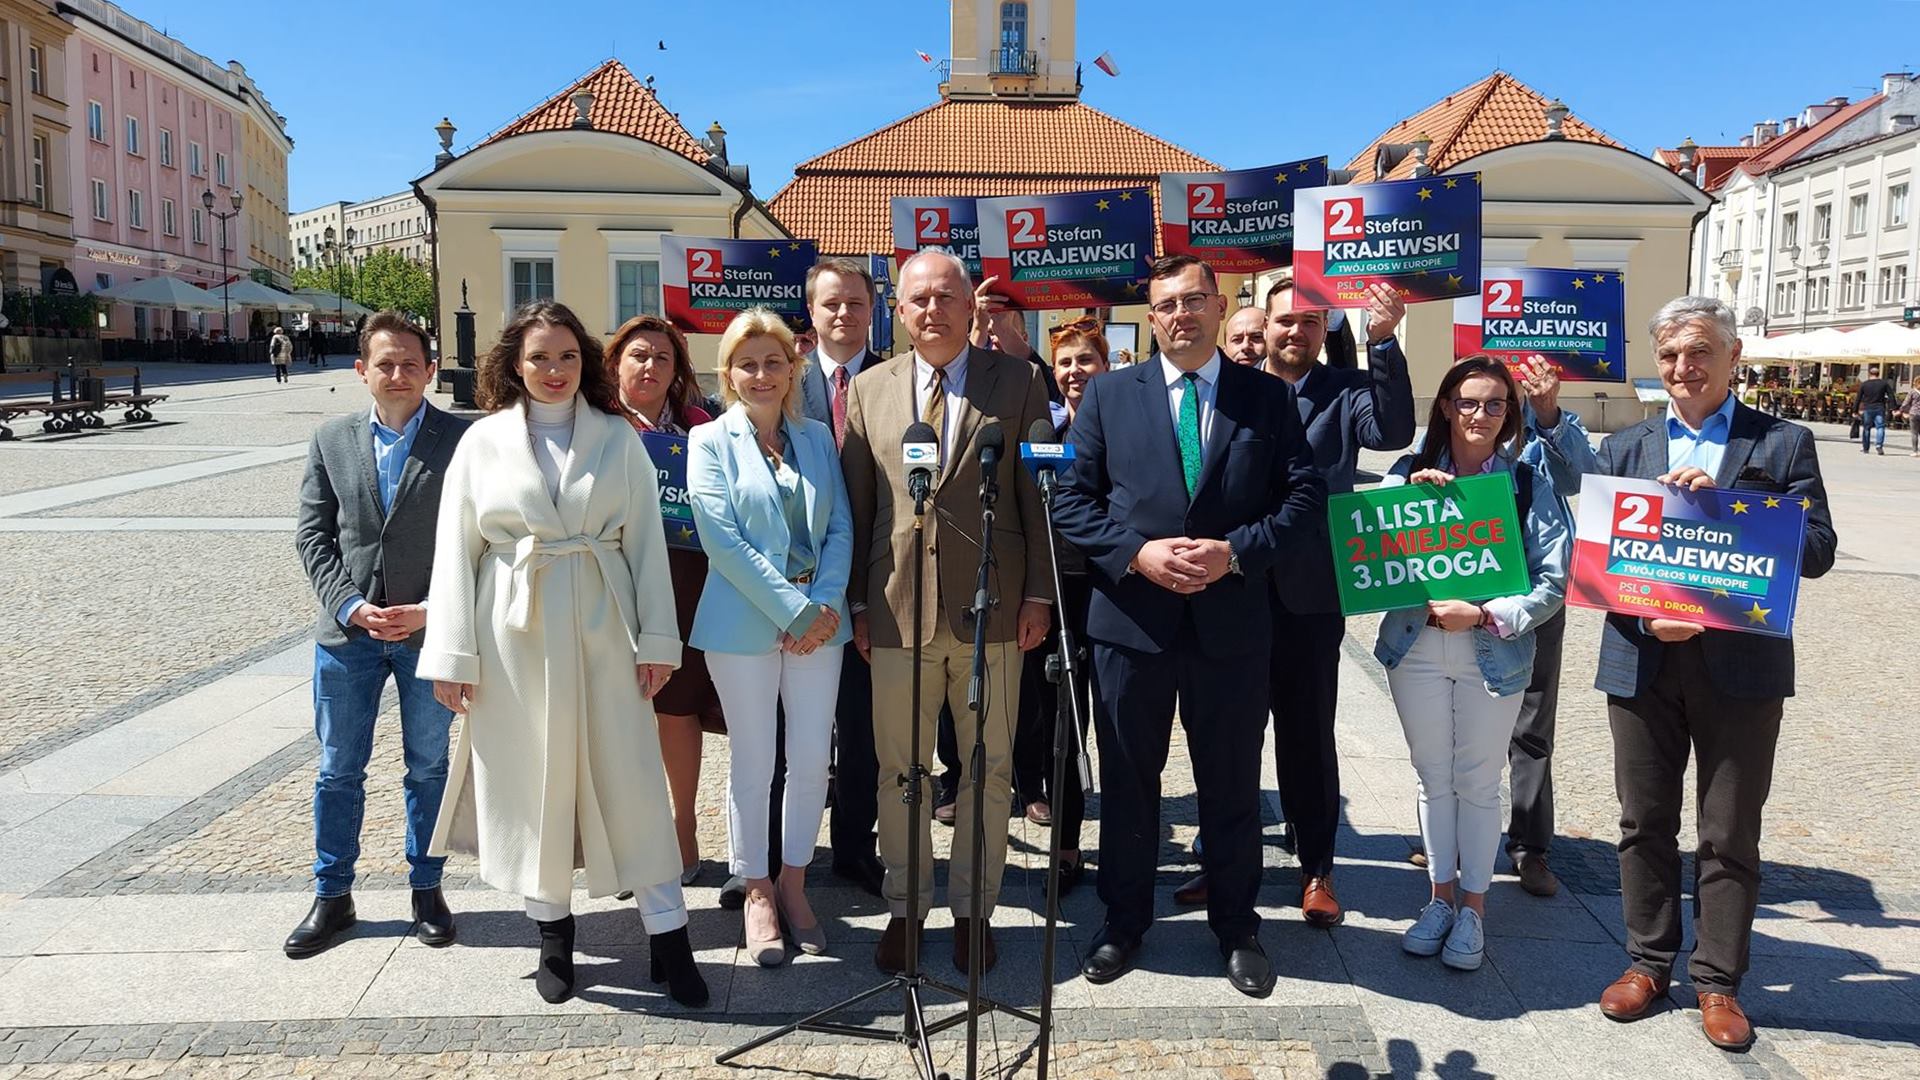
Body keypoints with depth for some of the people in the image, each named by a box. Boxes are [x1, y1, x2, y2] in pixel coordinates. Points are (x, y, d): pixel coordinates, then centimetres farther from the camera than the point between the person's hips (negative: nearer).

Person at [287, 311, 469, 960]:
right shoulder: (332, 441, 6)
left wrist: (431, 609, -14)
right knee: (338, 771, 10)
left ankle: (426, 889, 26)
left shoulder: (462, 441, -4)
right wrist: (351, 607, -10)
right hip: (348, 632, 2)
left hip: (430, 630, -2)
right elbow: (313, 535, 4)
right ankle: (332, 896, 25)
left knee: (429, 767, 11)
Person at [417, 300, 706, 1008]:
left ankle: (668, 935, 10)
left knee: (631, 776, 1)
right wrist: (452, 656, -1)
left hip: (601, 628, 0)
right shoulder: (484, 440, 4)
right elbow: (456, 551, 3)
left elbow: (646, 541, 3)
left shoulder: (618, 437, 4)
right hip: (515, 631, 1)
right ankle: (552, 930, 25)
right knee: (529, 780, 8)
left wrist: (657, 637, -2)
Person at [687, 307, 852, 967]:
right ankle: (757, 894, 22)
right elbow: (723, 540, -10)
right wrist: (795, 610, -14)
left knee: (813, 760, 6)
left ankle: (794, 884, 25)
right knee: (753, 763, 5)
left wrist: (828, 603, -10)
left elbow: (841, 529, 6)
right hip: (745, 623, -3)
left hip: (818, 620, 3)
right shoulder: (711, 441, -1)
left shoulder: (817, 438, 10)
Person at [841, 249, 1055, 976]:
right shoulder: (868, 390, 7)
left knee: (988, 770, 9)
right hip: (896, 608, 1)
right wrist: (857, 602, 4)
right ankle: (905, 907, 27)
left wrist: (1039, 593, -3)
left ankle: (974, 908, 26)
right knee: (898, 769, 10)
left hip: (990, 606, -1)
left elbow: (1040, 494, 1)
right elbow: (856, 503, 7)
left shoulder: (1018, 382, 2)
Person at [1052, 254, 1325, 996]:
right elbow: (1072, 502, 0)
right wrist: (1139, 553, -15)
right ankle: (1123, 922, 31)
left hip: (1232, 621, 0)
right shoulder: (1108, 396, 4)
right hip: (1132, 619, 0)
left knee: (1232, 784, 13)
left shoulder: (1269, 397, 4)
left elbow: (1305, 500, -1)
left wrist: (1234, 552, -16)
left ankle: (1236, 927, 32)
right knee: (1127, 782, 13)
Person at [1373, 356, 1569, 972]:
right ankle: (1441, 895, 31)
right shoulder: (1412, 471, 0)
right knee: (1434, 778, 14)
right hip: (1416, 649, 2)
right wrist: (1410, 495, -19)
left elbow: (1551, 582, -6)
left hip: (1493, 654, -2)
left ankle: (1473, 905, 27)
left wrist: (1483, 614, -18)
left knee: (1478, 782, 10)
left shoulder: (1529, 483, -4)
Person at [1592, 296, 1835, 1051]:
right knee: (1645, 824, 11)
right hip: (1641, 663, 2)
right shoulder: (1623, 448, 8)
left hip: (1742, 668, -2)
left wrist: (1719, 504, -18)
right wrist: (1646, 615, -15)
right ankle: (1649, 962, 28)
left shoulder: (1784, 444, 2)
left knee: (1730, 836, 8)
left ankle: (1718, 981, 23)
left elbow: (1817, 551, -7)